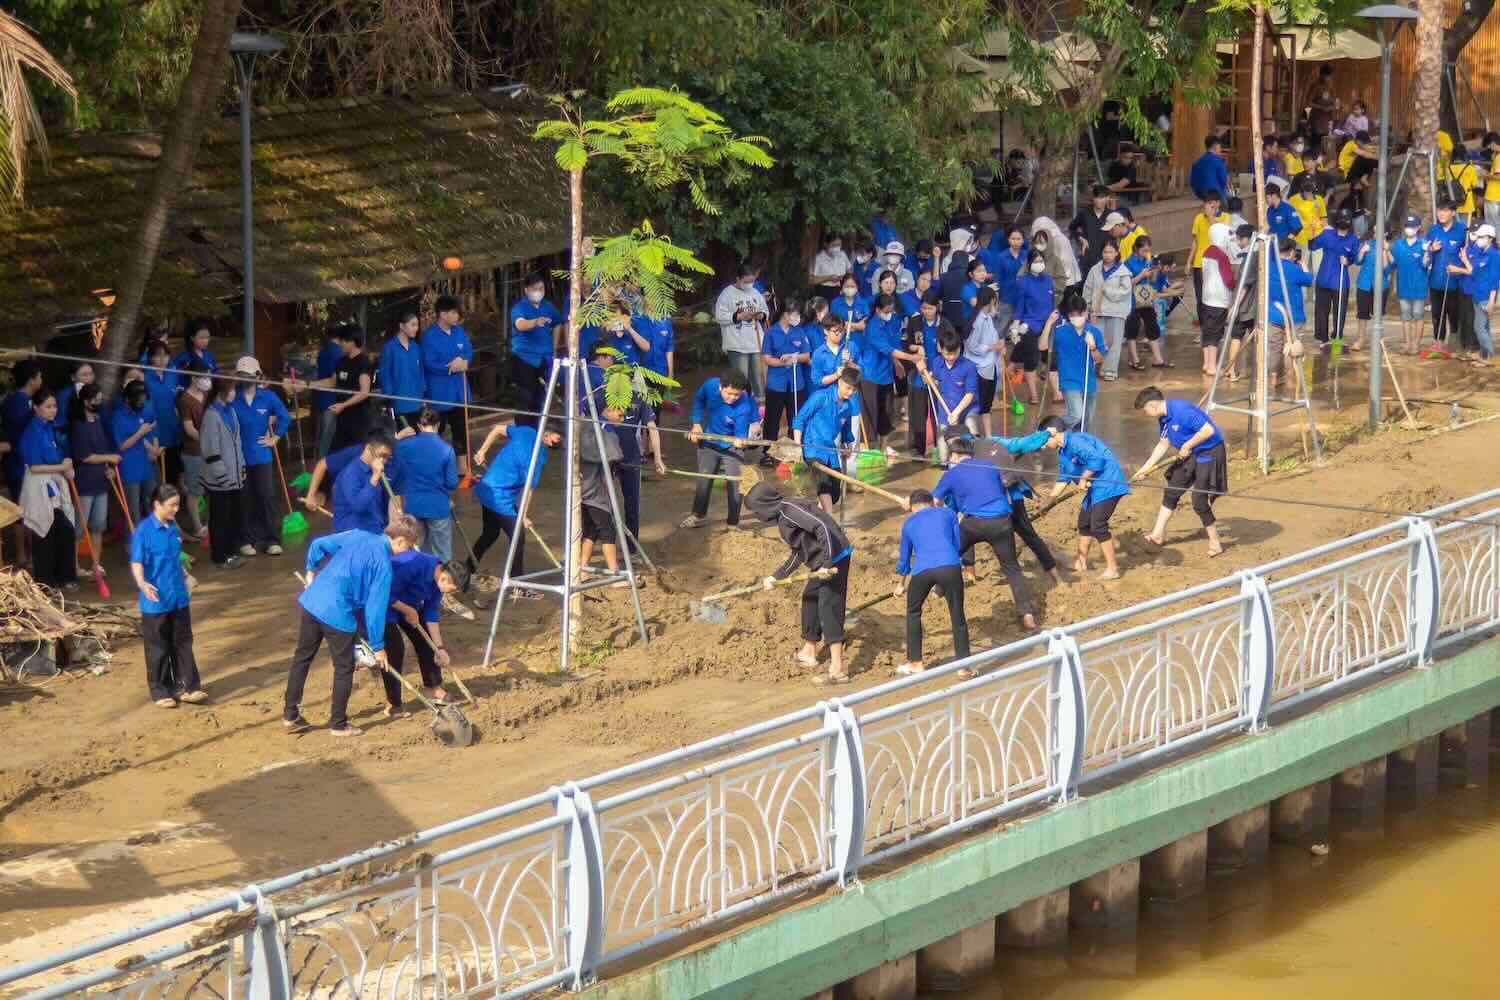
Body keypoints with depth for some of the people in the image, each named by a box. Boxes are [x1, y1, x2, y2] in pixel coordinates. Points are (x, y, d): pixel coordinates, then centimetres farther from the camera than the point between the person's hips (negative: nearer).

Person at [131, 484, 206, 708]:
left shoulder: (173, 528, 4)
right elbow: (136, 562, -23)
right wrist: (142, 583, -40)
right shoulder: (144, 530, -16)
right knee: (158, 648, 5)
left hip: (179, 599, 6)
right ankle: (160, 692, 15)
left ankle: (186, 687, 17)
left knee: (182, 643, 11)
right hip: (155, 600, -6)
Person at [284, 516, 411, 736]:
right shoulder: (384, 565, -8)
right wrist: (378, 646, 1)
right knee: (344, 668, 12)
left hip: (311, 601, 6)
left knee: (302, 657, 19)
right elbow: (375, 608, -7)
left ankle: (290, 716, 26)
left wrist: (312, 570, 28)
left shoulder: (357, 536, 7)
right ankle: (338, 724, 20)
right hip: (338, 615, -6)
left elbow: (318, 545, 9)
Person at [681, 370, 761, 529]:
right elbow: (698, 399, -1)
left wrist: (739, 441, -55)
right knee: (704, 479, 11)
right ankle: (698, 516, 27)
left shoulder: (744, 406, -34)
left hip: (732, 445, -3)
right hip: (708, 441, 3)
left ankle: (733, 522, 10)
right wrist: (697, 424, -5)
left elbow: (740, 435, -31)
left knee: (733, 483, -3)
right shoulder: (710, 386, -25)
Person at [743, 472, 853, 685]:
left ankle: (838, 669, -14)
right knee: (809, 600, 23)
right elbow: (797, 555, 25)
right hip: (821, 562, 10)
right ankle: (808, 653, 40)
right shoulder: (782, 518, 16)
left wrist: (827, 563, -28)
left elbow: (823, 528, -26)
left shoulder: (789, 509, -16)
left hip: (834, 558, -10)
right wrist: (775, 577, 27)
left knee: (828, 607, -11)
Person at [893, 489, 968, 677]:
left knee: (913, 613, 24)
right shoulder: (948, 514, 23)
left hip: (922, 570, 1)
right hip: (950, 567, -1)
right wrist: (943, 584, 33)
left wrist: (902, 585, 53)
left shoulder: (909, 523, 26)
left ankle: (916, 663, 30)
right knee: (957, 616, 9)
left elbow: (904, 559, 35)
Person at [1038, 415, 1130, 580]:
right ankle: (1081, 563, 32)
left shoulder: (1074, 441, -20)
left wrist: (1083, 480, -18)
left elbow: (1095, 459, -30)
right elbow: (1063, 480, 21)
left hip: (1108, 484, -11)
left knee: (1097, 525, -12)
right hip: (1095, 488, 11)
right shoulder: (1063, 453, 13)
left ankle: (1112, 569, -7)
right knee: (1084, 522, 18)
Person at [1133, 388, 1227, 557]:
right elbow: (1164, 445, 14)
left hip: (1209, 453, -9)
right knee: (1171, 491, 11)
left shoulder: (1182, 411, -27)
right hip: (1190, 455, 9)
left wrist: (1187, 445, -20)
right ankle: (1158, 534, 23)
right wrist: (1144, 469, 14)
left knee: (1199, 501, -6)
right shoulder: (1164, 418, 2)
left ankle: (1215, 543, 9)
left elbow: (1208, 430, -31)